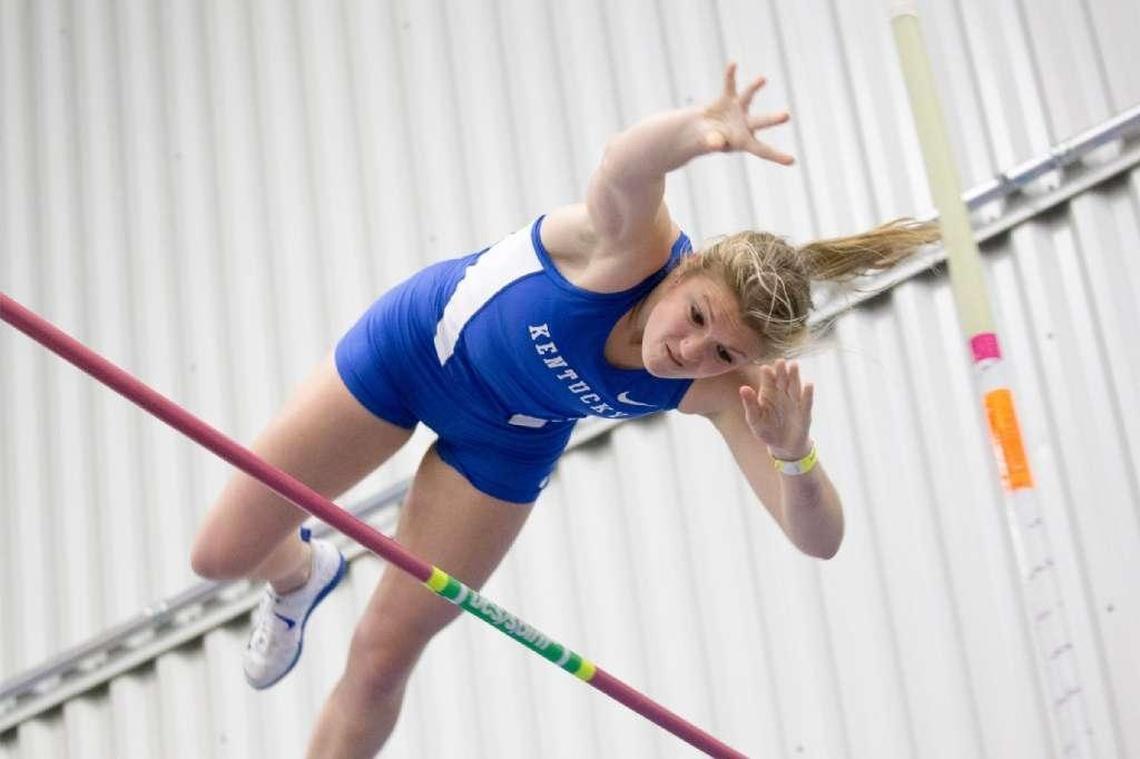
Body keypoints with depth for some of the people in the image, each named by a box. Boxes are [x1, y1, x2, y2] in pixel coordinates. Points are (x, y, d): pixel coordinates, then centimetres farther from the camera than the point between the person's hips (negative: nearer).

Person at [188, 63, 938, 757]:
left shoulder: (722, 389, -32)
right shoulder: (631, 246, -41)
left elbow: (819, 538, -35)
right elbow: (626, 160, -65)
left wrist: (794, 454, -55)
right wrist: (702, 130, -87)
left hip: (505, 443, 2)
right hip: (418, 339, -2)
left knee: (381, 658, 5)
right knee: (223, 553, 8)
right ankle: (300, 571, 47)